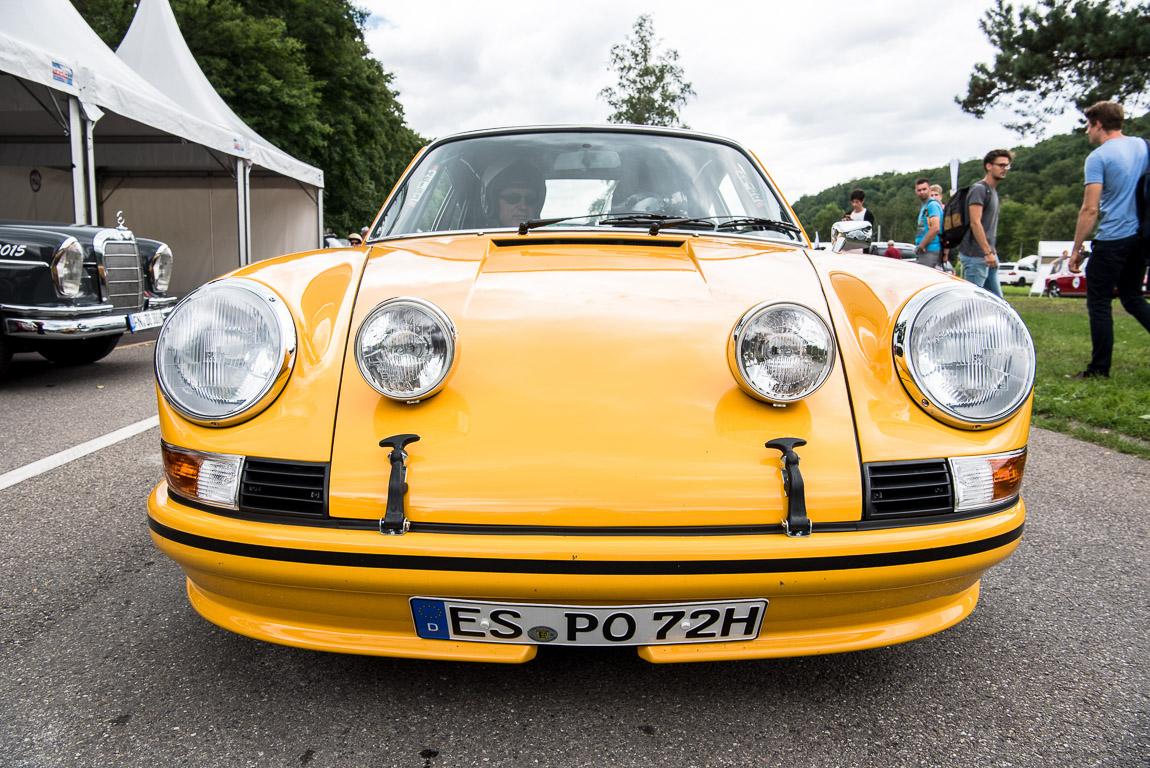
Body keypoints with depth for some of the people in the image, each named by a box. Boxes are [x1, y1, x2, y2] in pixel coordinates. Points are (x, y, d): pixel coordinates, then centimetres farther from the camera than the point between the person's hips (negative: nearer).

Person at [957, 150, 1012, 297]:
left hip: (989, 255, 10)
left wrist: (992, 249, 20)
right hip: (976, 255, -10)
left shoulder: (993, 191, 20)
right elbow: (975, 223, -19)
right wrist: (987, 252, -23)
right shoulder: (979, 189, -10)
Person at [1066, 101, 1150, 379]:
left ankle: (1099, 369, 3)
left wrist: (1076, 249, -11)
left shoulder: (1098, 157, -12)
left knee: (1099, 303, 0)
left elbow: (1090, 209, -16)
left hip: (1112, 239, -7)